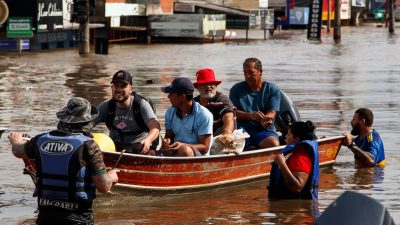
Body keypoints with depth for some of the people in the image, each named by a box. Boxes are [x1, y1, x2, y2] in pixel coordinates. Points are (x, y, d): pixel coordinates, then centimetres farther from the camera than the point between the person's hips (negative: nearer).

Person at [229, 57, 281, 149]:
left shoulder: (273, 89, 10)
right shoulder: (236, 89, 14)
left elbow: (272, 113, -2)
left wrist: (265, 119, -28)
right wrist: (250, 115, -18)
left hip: (264, 130, 0)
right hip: (242, 129, 0)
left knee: (274, 144, -34)